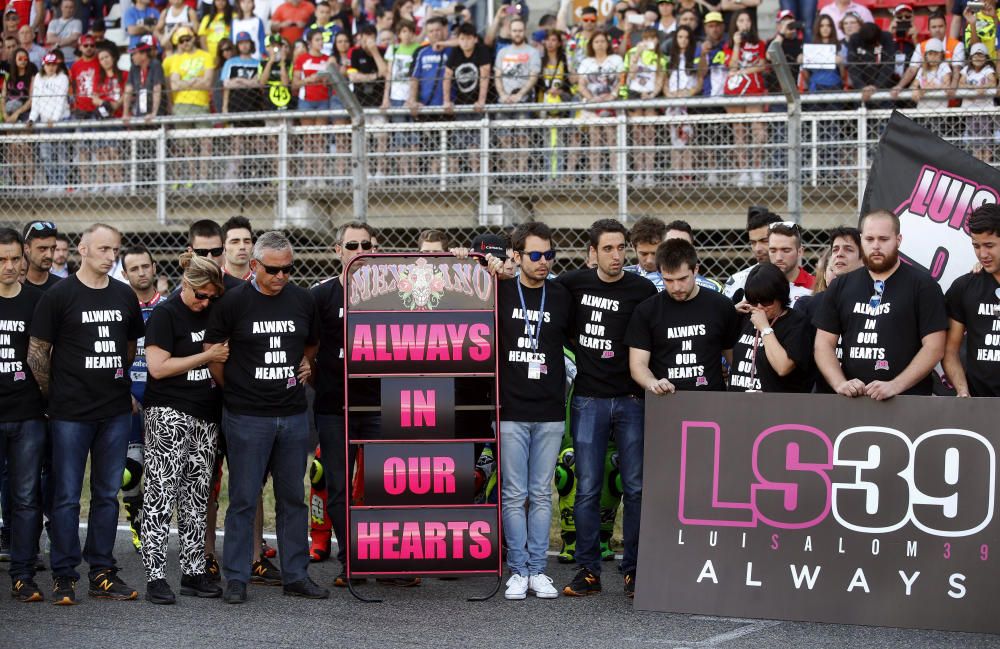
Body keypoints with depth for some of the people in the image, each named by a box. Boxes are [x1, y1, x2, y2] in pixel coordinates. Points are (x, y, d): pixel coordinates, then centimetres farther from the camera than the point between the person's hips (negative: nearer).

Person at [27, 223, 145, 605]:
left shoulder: (124, 296, 9)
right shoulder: (59, 296, -5)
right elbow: (37, 352, -3)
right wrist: (55, 393, -1)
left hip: (116, 411, 5)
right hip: (71, 413, -4)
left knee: (107, 494, 9)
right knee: (67, 496, 0)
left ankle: (102, 573, 17)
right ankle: (64, 577, 7)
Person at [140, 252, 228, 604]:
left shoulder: (215, 311, 11)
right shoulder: (166, 314, -7)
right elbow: (158, 367, -14)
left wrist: (225, 359, 4)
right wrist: (208, 357, -11)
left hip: (206, 415, 6)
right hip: (169, 413, -6)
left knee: (196, 497, 9)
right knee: (161, 495, -7)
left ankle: (193, 572, 14)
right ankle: (155, 577, -5)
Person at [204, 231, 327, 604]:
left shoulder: (303, 301, 7)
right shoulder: (233, 302, -5)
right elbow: (212, 349, 2)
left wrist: (305, 364, 7)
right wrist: (232, 389, 4)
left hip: (293, 415, 4)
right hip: (247, 417, -4)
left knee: (293, 498, 9)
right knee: (243, 499, 0)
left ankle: (296, 576, 16)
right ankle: (236, 578, 6)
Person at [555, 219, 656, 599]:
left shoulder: (643, 290, -1)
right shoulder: (574, 283, 4)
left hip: (630, 399, -1)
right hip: (588, 399, 1)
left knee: (636, 488, 1)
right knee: (587, 489, 2)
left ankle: (634, 569, 10)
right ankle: (588, 571, 8)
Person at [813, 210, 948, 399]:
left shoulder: (923, 285, -1)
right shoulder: (840, 287, 11)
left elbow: (934, 347, -7)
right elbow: (824, 344, 9)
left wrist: (896, 386, -17)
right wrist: (840, 383, -9)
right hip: (851, 401, 3)